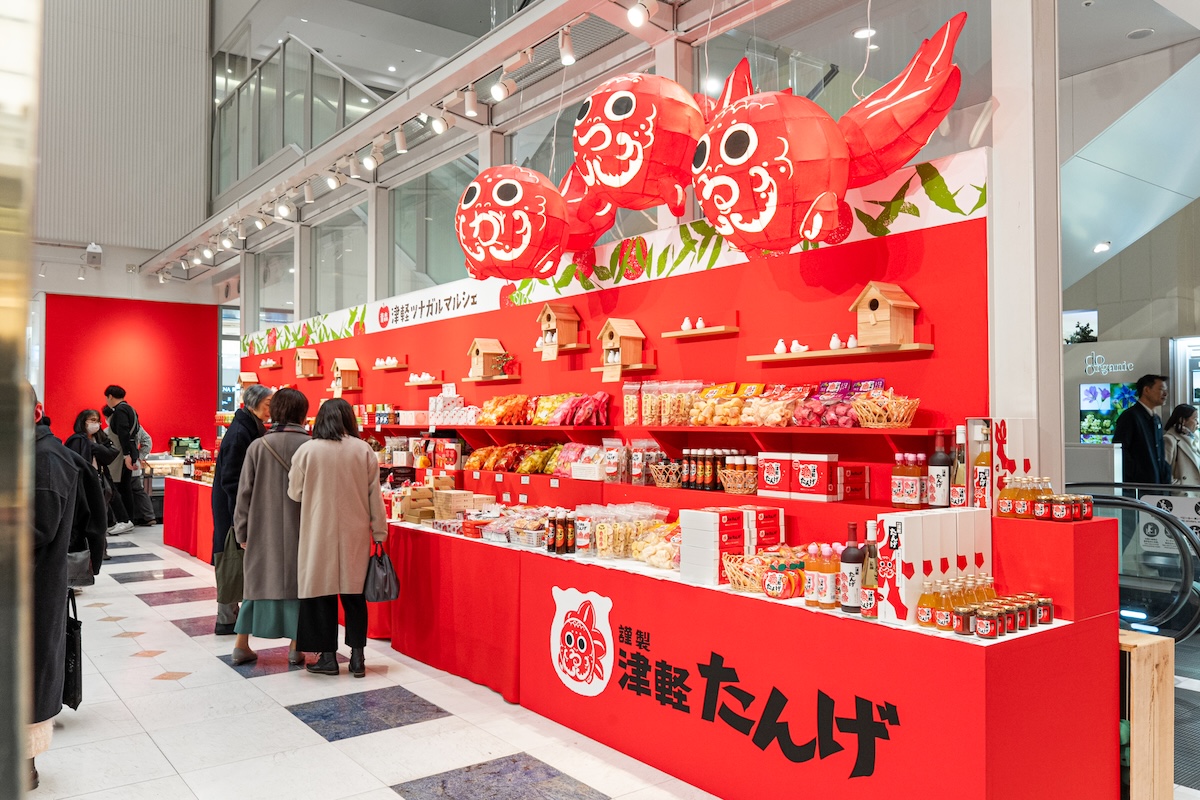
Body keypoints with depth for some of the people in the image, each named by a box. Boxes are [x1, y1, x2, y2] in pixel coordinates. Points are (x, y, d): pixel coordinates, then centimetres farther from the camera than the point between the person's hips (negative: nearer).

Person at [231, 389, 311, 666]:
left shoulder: (258, 446, -4)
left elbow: (245, 492, -1)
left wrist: (242, 532, 8)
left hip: (263, 529, 2)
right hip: (300, 529, -1)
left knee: (258, 580, 14)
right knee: (296, 583, 9)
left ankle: (242, 645, 20)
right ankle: (296, 647, 15)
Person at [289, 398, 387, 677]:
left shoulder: (307, 451, -7)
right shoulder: (364, 450, -3)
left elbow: (295, 493, 3)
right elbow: (375, 497, 0)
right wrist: (379, 534, 8)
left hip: (319, 536, -2)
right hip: (355, 536, 2)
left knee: (322, 593, 9)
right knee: (354, 594, 11)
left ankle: (328, 657, 16)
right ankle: (357, 658, 15)